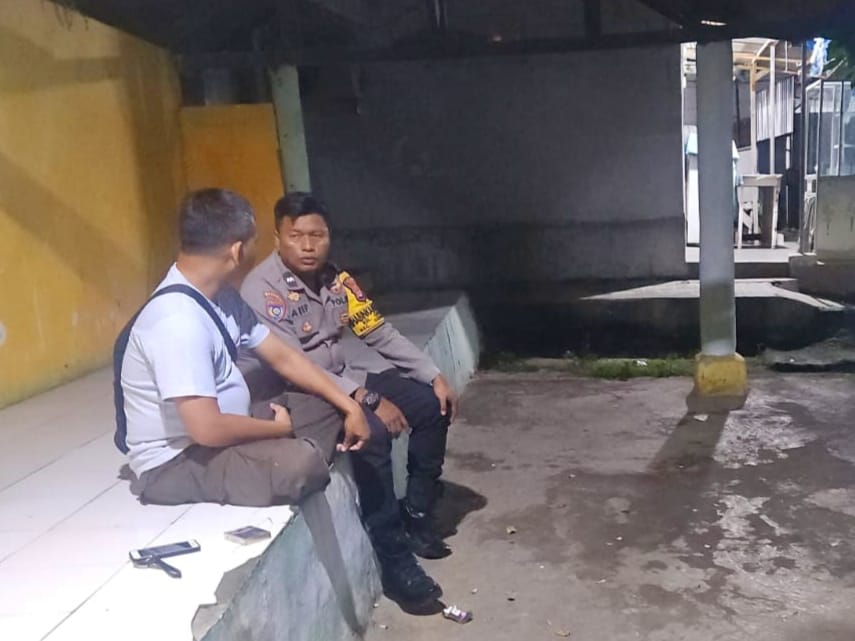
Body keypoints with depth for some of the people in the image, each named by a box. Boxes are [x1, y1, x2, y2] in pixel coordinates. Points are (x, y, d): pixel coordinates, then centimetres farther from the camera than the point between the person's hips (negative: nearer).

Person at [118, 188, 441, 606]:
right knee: (302, 462, -36)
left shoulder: (219, 295, 2)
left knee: (346, 417, 5)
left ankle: (390, 552, 13)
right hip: (175, 463, -10)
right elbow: (207, 428, -32)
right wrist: (277, 427, -13)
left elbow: (282, 356, 7)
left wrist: (349, 406, 0)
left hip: (220, 428, 10)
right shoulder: (177, 321, -28)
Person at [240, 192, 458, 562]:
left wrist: (435, 376, -1)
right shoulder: (261, 289, -19)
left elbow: (381, 334, 7)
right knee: (373, 431, -31)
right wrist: (368, 399, -31)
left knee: (432, 406, -1)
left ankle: (417, 512, 11)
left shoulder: (335, 278, 3)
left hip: (344, 377, 8)